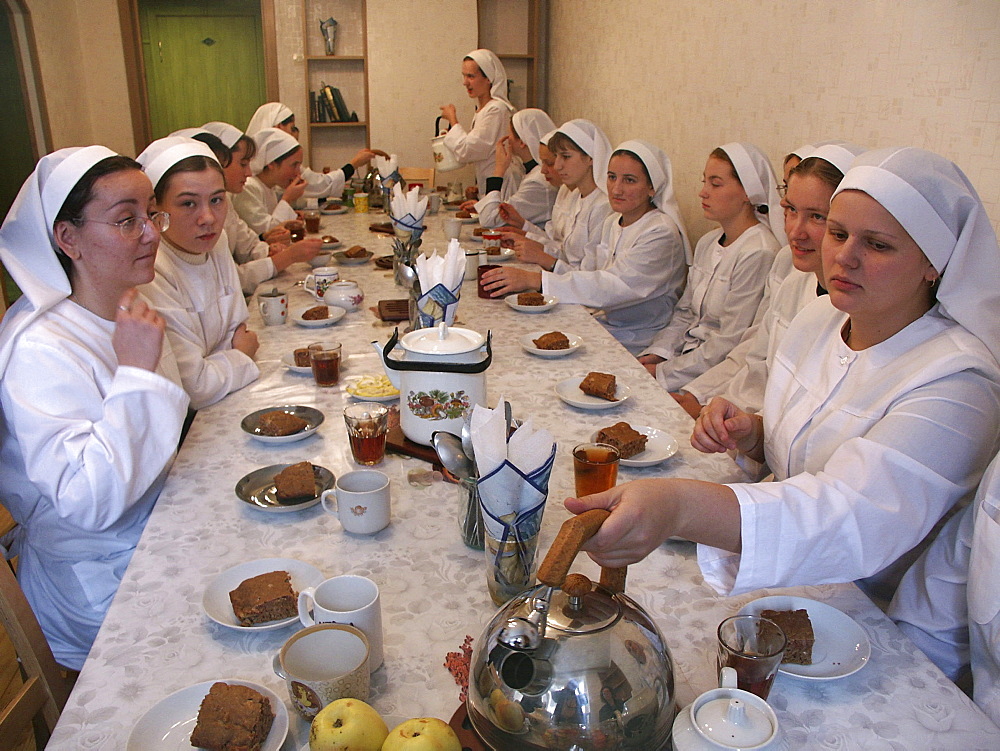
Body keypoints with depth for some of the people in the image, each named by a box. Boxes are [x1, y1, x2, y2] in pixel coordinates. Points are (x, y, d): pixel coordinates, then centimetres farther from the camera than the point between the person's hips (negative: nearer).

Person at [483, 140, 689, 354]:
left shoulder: (661, 234, -16)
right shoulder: (611, 224, 10)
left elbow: (614, 286, -27)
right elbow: (585, 273, 5)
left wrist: (533, 279, -31)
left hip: (634, 344, -7)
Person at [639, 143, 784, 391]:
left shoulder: (758, 254, -17)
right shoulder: (708, 243, 11)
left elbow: (730, 345, -18)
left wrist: (662, 372, -14)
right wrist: (655, 354, 0)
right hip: (689, 356, 8)